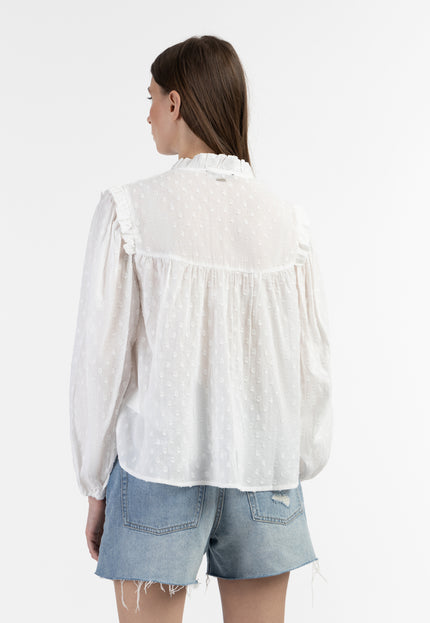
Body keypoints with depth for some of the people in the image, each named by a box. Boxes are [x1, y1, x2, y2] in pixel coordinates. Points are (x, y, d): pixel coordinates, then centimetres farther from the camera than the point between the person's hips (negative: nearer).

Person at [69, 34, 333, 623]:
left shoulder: (129, 210, -9)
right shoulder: (288, 220, -1)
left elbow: (104, 357, -7)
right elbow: (313, 363, 2)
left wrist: (96, 486, 4)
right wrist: (293, 472, 14)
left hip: (159, 463, -2)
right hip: (263, 464, 3)